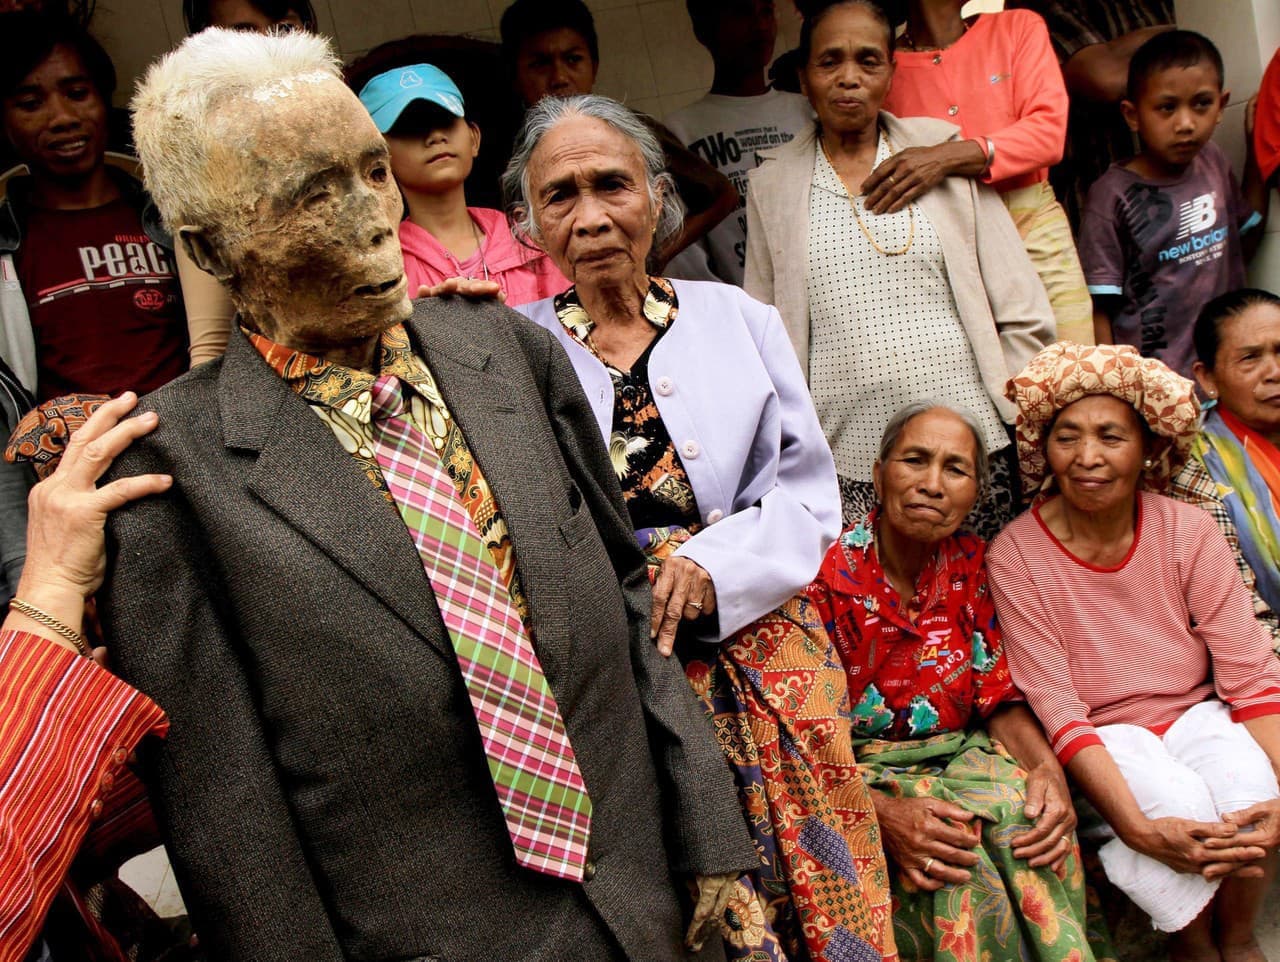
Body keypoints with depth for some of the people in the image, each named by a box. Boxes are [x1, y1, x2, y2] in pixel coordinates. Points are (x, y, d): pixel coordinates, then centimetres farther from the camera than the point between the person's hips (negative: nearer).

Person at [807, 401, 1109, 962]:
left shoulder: (971, 567, 3)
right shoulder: (826, 576, -12)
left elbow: (1000, 700, 5)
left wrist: (1047, 768, -16)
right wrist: (882, 812, -30)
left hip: (960, 760, 4)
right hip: (861, 779, -4)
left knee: (1031, 823, -28)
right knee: (963, 874, -32)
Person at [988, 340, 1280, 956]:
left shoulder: (1188, 532, -8)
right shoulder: (1015, 555, -16)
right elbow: (1056, 708, -18)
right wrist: (1141, 830, -29)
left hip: (1194, 713, 3)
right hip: (1102, 735, -2)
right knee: (1179, 802, -29)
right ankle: (1192, 944, 5)